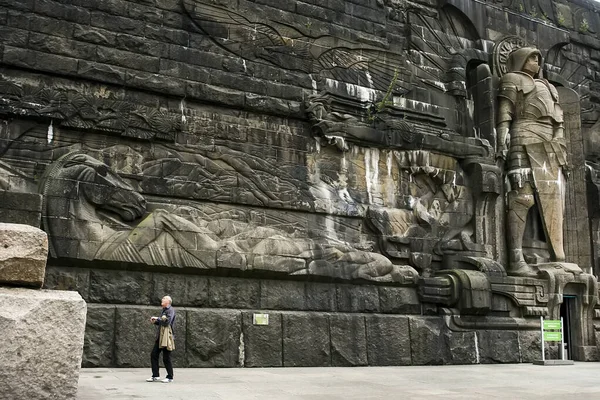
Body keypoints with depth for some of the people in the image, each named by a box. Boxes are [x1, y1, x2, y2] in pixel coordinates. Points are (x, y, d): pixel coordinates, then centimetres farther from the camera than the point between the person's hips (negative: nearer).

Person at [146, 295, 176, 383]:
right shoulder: (164, 310, 18)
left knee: (166, 358, -4)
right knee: (154, 355, 6)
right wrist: (155, 321, 8)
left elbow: (167, 322, -22)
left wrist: (157, 318, -12)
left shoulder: (170, 310, -10)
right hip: (160, 337, 9)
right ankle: (155, 376, 12)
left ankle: (170, 377, 8)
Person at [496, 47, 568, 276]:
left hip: (551, 148, 7)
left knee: (552, 201, -2)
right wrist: (502, 142, -14)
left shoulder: (546, 87, 32)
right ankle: (516, 261, -24)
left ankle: (557, 260, -4)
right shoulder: (512, 80, 13)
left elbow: (558, 121, 25)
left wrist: (562, 153, 15)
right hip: (527, 141, -7)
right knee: (522, 197, -17)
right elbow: (504, 113, 0)